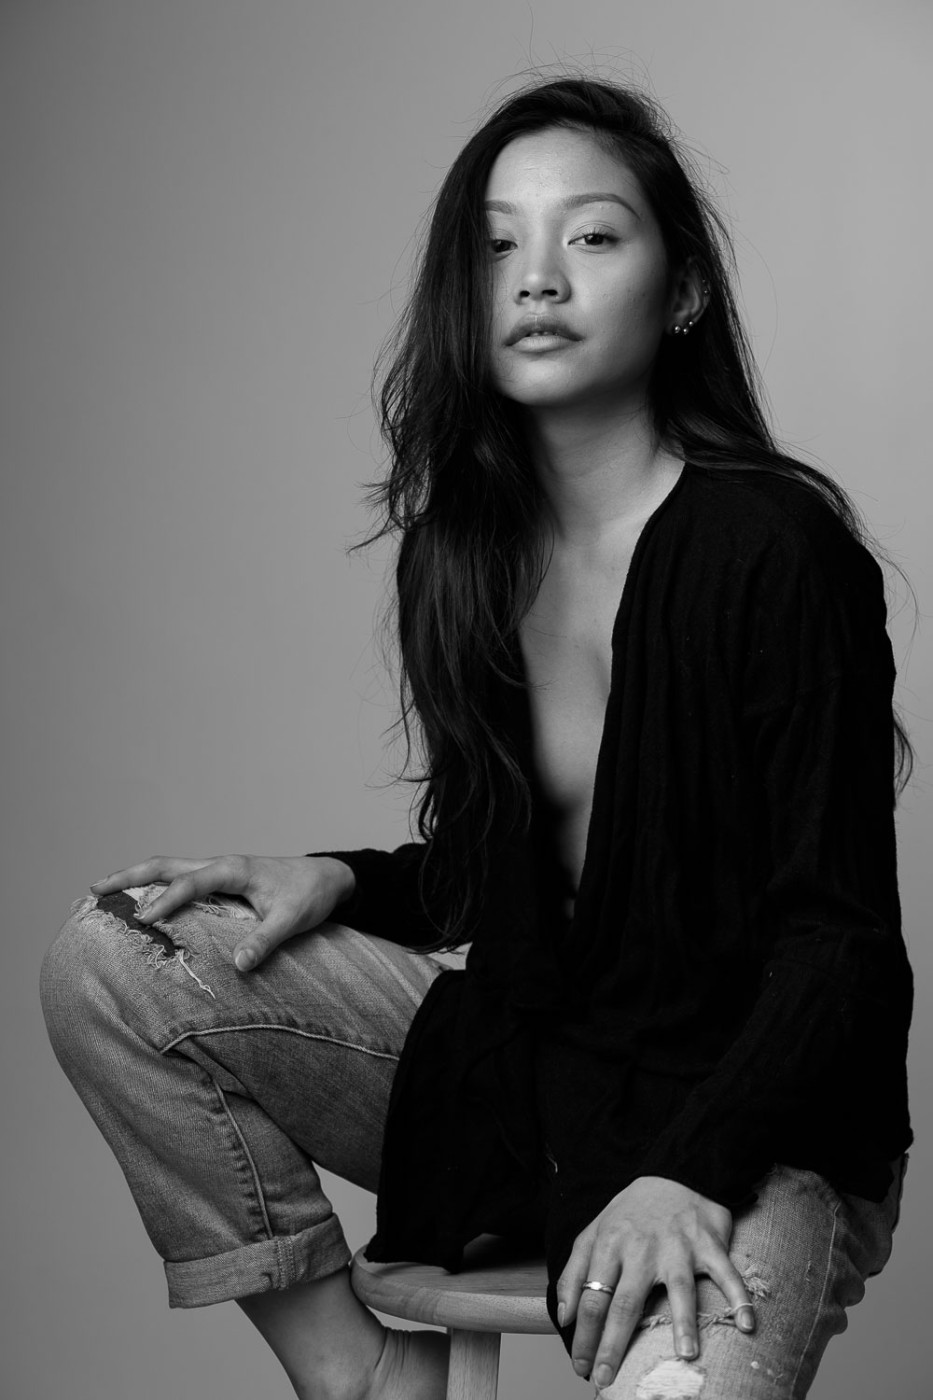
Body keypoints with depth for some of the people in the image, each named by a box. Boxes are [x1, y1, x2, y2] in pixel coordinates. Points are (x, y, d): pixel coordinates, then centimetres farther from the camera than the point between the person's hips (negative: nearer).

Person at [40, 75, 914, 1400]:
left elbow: (838, 939, -14)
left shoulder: (777, 548, -14)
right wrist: (339, 883, -4)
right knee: (106, 960, -9)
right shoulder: (460, 548, 5)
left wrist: (685, 1172, -26)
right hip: (518, 1062, 6)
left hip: (748, 1119, -6)